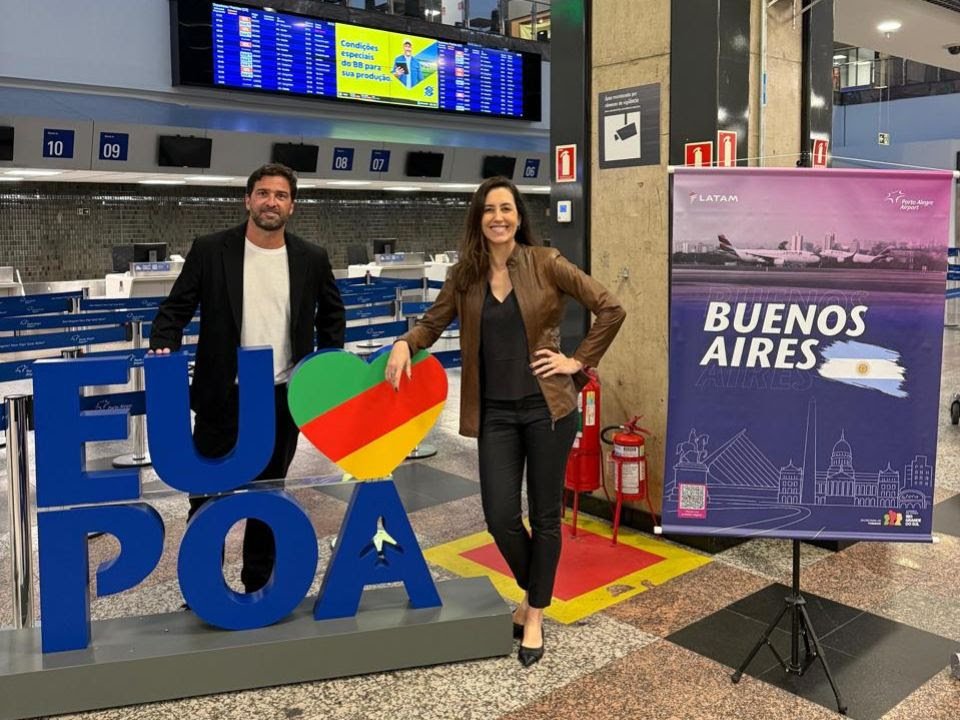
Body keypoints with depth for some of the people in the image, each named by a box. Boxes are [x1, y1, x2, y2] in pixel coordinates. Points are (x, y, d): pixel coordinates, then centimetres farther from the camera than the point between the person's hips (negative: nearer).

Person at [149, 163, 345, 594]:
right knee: (207, 495, 8)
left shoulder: (311, 259, 1)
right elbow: (175, 308, -2)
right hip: (223, 397, -1)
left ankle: (258, 584, 32)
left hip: (282, 399, 2)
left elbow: (331, 315, 14)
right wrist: (164, 350, -20)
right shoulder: (210, 250, -5)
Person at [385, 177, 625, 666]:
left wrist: (579, 362, -6)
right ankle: (532, 592, 32)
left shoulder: (544, 263, -6)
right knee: (500, 517, 1)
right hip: (495, 412, 3)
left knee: (544, 515, 7)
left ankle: (535, 616, 26)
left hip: (546, 405, -2)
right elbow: (432, 324, 9)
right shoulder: (465, 275, 3)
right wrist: (404, 344, -11)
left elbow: (610, 309, -5)